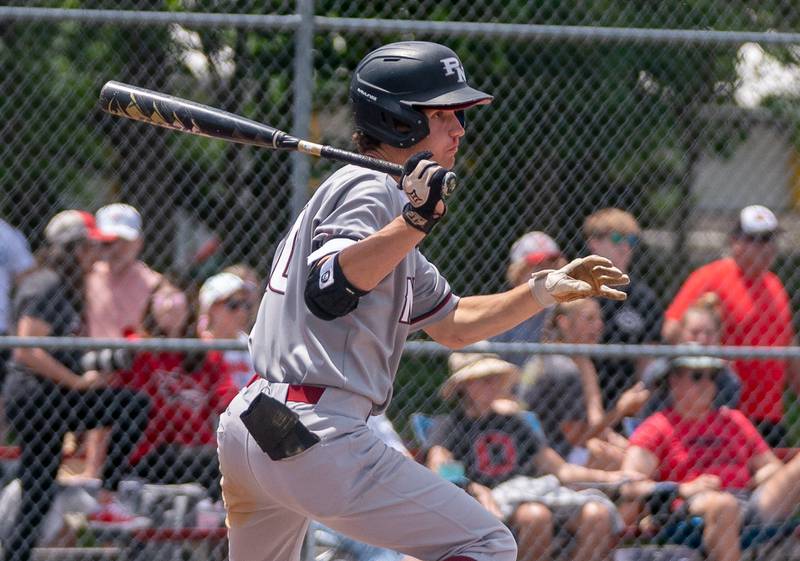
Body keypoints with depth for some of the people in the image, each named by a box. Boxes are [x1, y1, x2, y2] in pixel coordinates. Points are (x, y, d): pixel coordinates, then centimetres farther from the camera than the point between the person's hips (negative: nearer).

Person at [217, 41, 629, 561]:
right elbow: (327, 291, -25)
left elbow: (453, 324, 30)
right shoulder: (368, 190, -5)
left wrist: (548, 289, 23)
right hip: (314, 435, -10)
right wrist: (414, 224, -33)